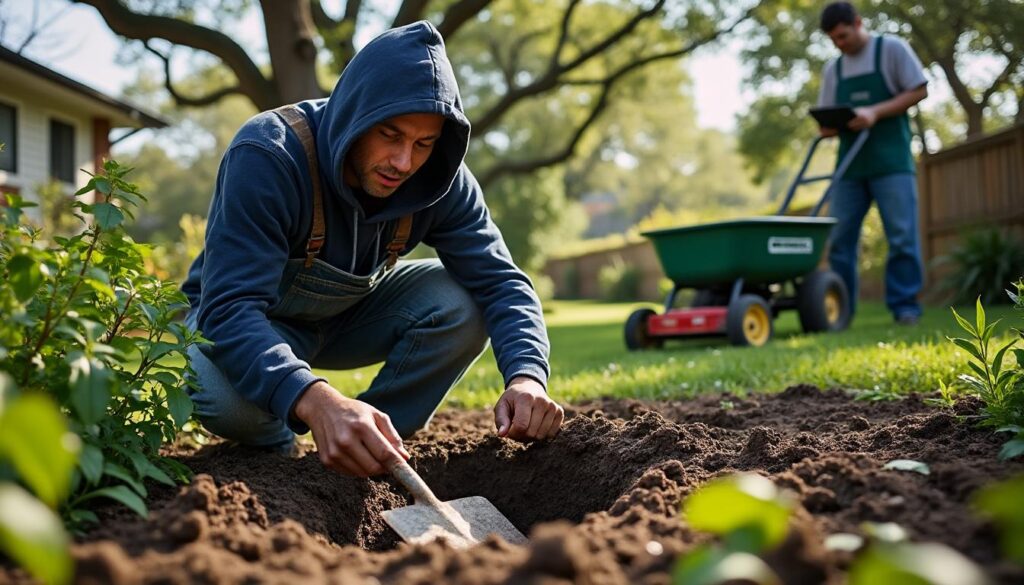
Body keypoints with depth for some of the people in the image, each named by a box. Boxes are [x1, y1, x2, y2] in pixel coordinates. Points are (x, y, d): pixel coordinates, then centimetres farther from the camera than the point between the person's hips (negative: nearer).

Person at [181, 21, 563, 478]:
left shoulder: (440, 181, -19)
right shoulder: (267, 156, -34)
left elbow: (499, 282, -21)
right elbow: (230, 307, -42)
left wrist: (526, 375, -43)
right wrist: (315, 401, -61)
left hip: (349, 315, 4)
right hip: (249, 321, -3)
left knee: (461, 306, -24)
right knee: (226, 396, -38)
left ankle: (375, 451, -5)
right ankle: (280, 452, -1)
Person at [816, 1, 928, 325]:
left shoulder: (892, 49, 3)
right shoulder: (833, 69, 15)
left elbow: (919, 90, -3)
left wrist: (875, 113, -15)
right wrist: (828, 127, -9)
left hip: (891, 161, -4)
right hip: (850, 164, 5)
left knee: (902, 235, -7)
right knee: (839, 237, 2)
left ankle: (905, 305, -1)